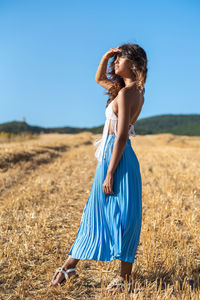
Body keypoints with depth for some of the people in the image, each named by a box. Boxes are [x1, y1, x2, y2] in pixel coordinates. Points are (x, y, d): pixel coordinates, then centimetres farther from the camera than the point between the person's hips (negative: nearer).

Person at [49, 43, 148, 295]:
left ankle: (125, 278, 12)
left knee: (121, 217, -1)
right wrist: (105, 57, 10)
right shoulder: (135, 90, 13)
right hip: (112, 156, 10)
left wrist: (109, 174, -19)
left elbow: (121, 137, -19)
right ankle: (69, 266, 25)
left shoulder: (125, 93, -14)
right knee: (96, 213, 14)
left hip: (116, 159, -10)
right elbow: (99, 79, 28)